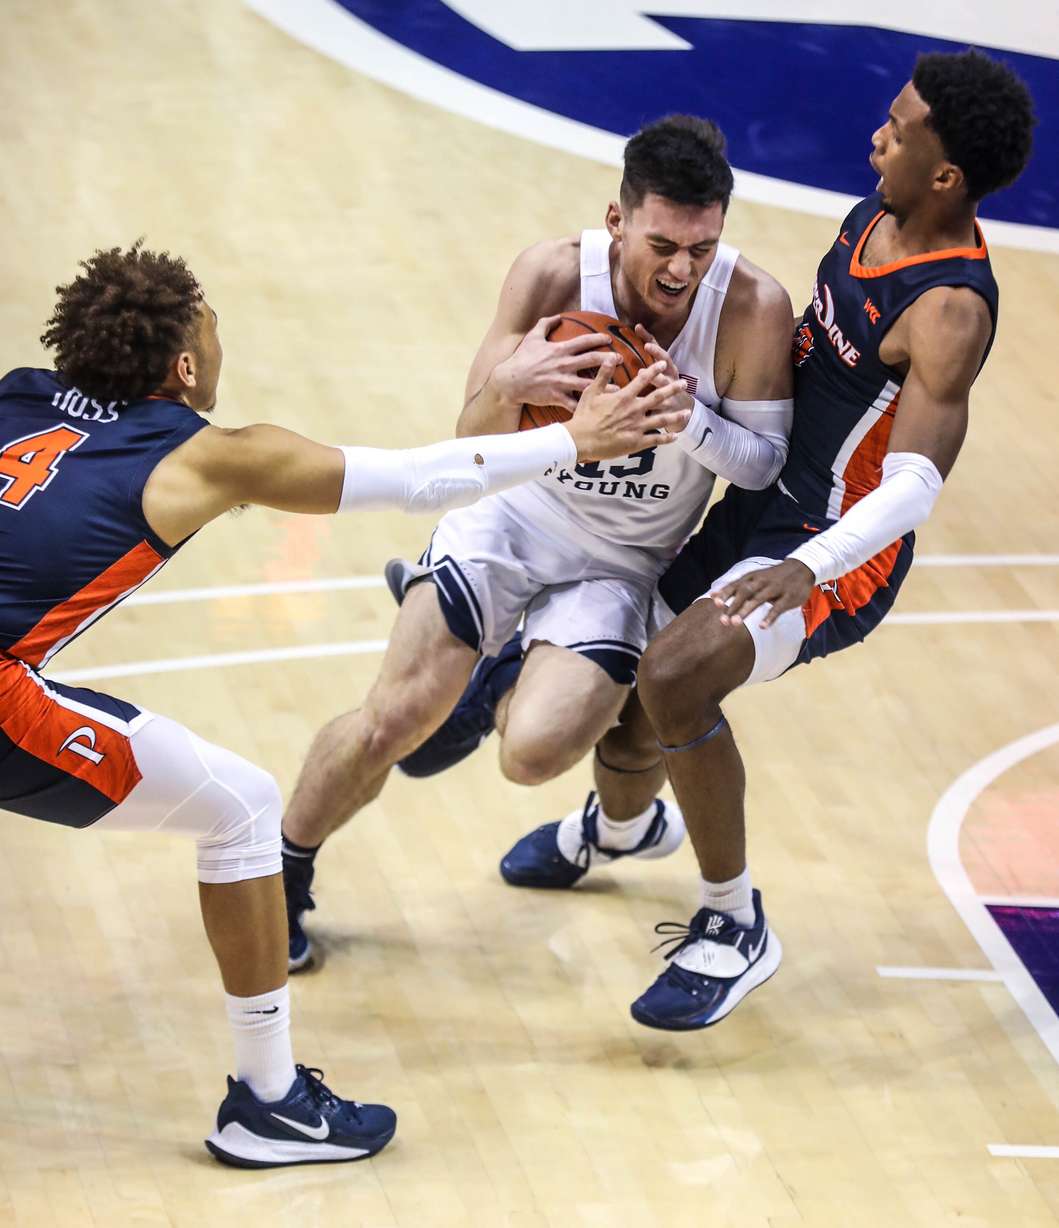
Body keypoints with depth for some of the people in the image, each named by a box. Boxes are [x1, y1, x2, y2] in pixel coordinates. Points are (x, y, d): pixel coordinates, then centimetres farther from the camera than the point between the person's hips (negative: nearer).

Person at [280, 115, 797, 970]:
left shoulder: (754, 308, -24)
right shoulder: (555, 274, -22)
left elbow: (764, 464, -14)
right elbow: (475, 440, -18)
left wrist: (687, 415, -34)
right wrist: (508, 386, -42)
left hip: (623, 563, 0)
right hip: (522, 514, 0)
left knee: (535, 752, -22)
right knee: (394, 719, -13)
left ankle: (503, 682, 17)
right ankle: (281, 876, 16)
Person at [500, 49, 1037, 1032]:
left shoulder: (948, 311, -27)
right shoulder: (875, 215, 0)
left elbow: (914, 486, -35)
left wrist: (810, 568, -49)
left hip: (838, 551, -9)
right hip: (757, 505, 9)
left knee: (676, 677, -31)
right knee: (631, 692, 18)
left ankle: (734, 926, -12)